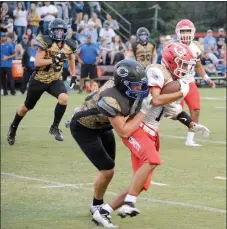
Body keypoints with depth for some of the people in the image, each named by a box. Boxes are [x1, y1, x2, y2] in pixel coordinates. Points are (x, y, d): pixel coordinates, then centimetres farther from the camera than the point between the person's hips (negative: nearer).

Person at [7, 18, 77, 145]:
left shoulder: (68, 46, -4)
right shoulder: (46, 42, -20)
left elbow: (71, 58, 20)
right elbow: (37, 62, -26)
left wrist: (74, 75, 15)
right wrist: (55, 60, -34)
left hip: (55, 79, 3)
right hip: (39, 79, -3)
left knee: (64, 98, -26)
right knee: (27, 106, 12)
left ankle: (55, 127, -8)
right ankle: (13, 127, 39)